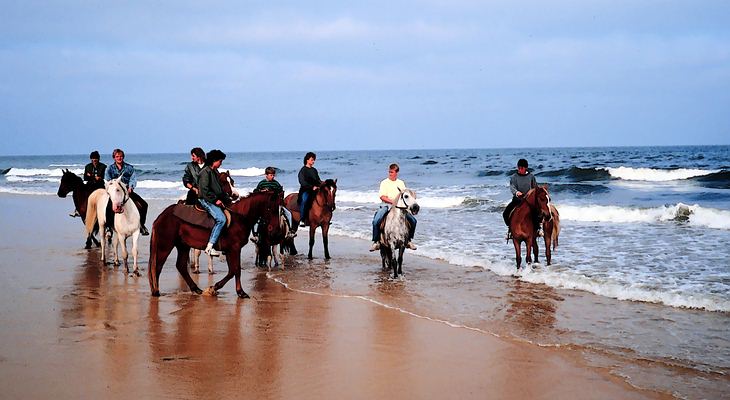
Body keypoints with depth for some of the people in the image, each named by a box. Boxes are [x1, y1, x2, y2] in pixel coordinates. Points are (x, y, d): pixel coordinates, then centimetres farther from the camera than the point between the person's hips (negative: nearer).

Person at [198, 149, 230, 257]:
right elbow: (204, 190, -17)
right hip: (206, 200, -10)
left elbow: (219, 189, 24)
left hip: (216, 200, 10)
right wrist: (215, 200, -18)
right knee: (221, 219, -26)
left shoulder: (215, 172, 20)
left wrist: (227, 200, 13)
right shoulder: (205, 172, -10)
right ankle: (209, 247, -28)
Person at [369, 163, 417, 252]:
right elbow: (382, 197, -5)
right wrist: (393, 201, -16)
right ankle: (376, 242, -12)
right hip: (386, 205, -3)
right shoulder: (384, 182, 4)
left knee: (413, 221, -9)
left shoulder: (401, 183, 14)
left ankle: (409, 240, 9)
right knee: (376, 221, -27)